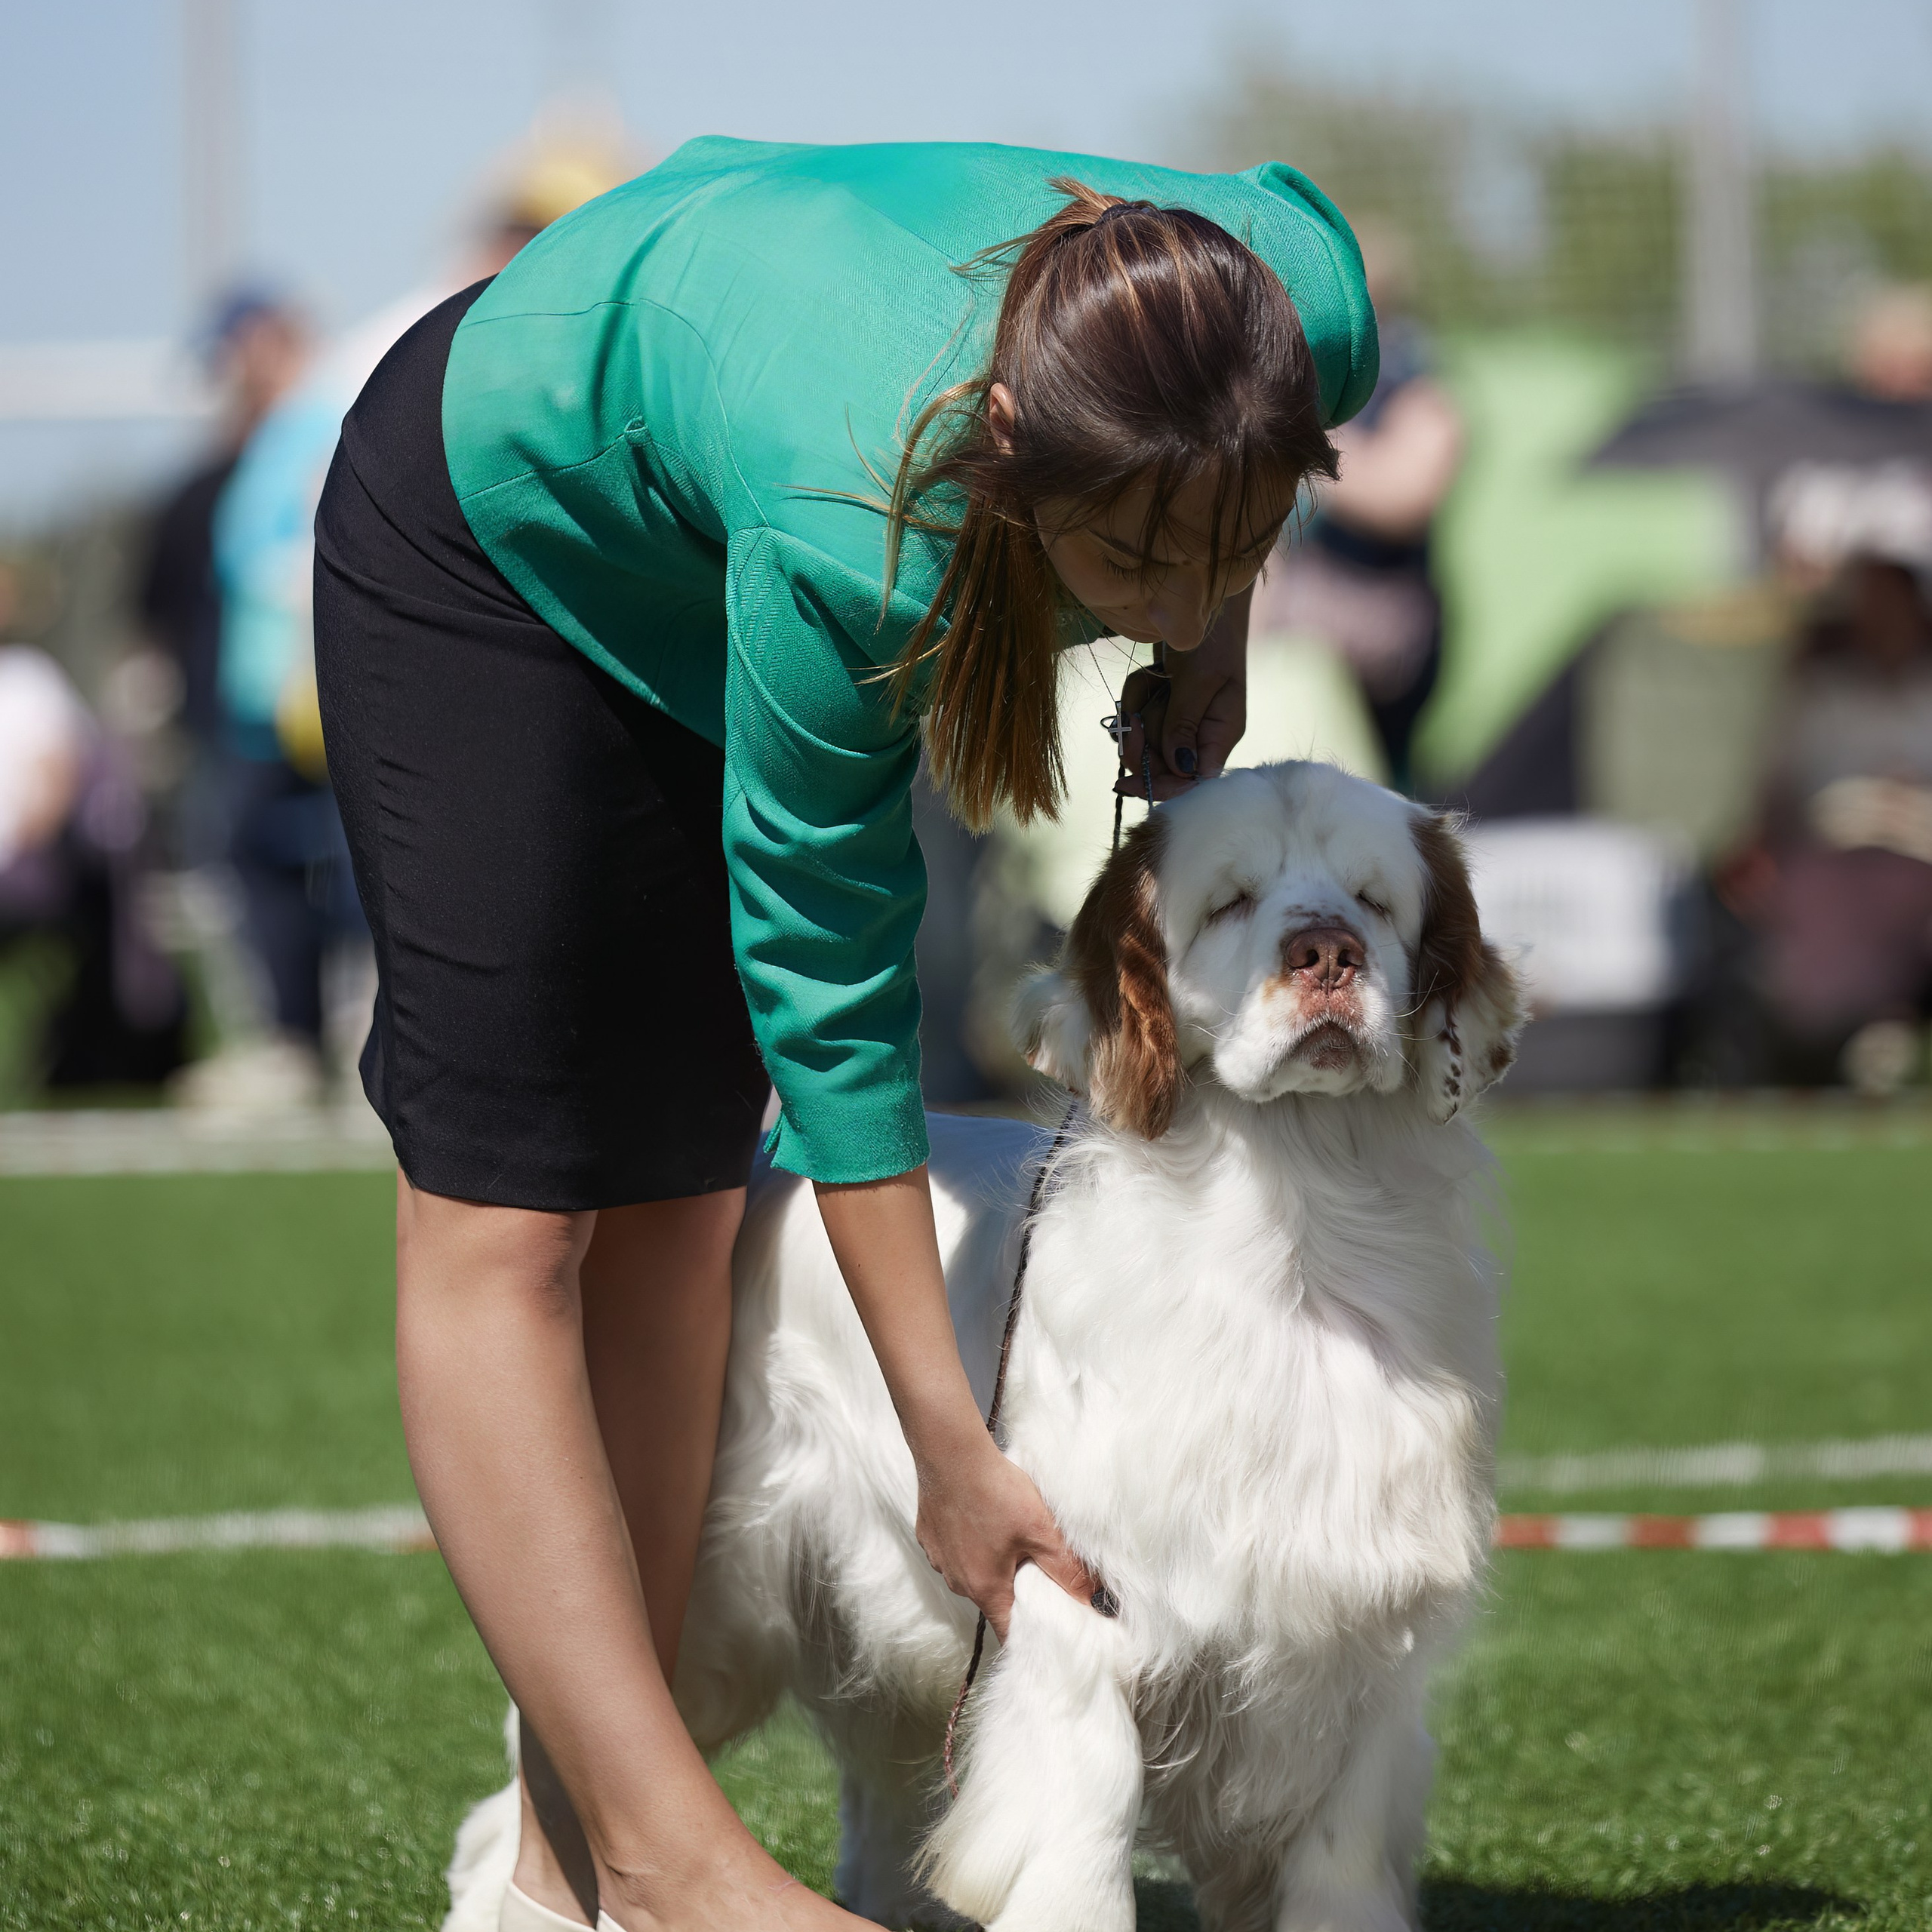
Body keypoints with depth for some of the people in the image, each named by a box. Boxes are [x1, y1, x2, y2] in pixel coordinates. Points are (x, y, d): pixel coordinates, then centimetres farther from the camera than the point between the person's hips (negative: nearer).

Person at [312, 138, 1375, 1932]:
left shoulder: (1304, 310, -33)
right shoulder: (847, 545, -45)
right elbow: (827, 984, -32)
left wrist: (1212, 638, -11)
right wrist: (950, 1449, -28)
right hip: (499, 522, -5)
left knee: (674, 1197, 4)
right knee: (498, 1211, -13)